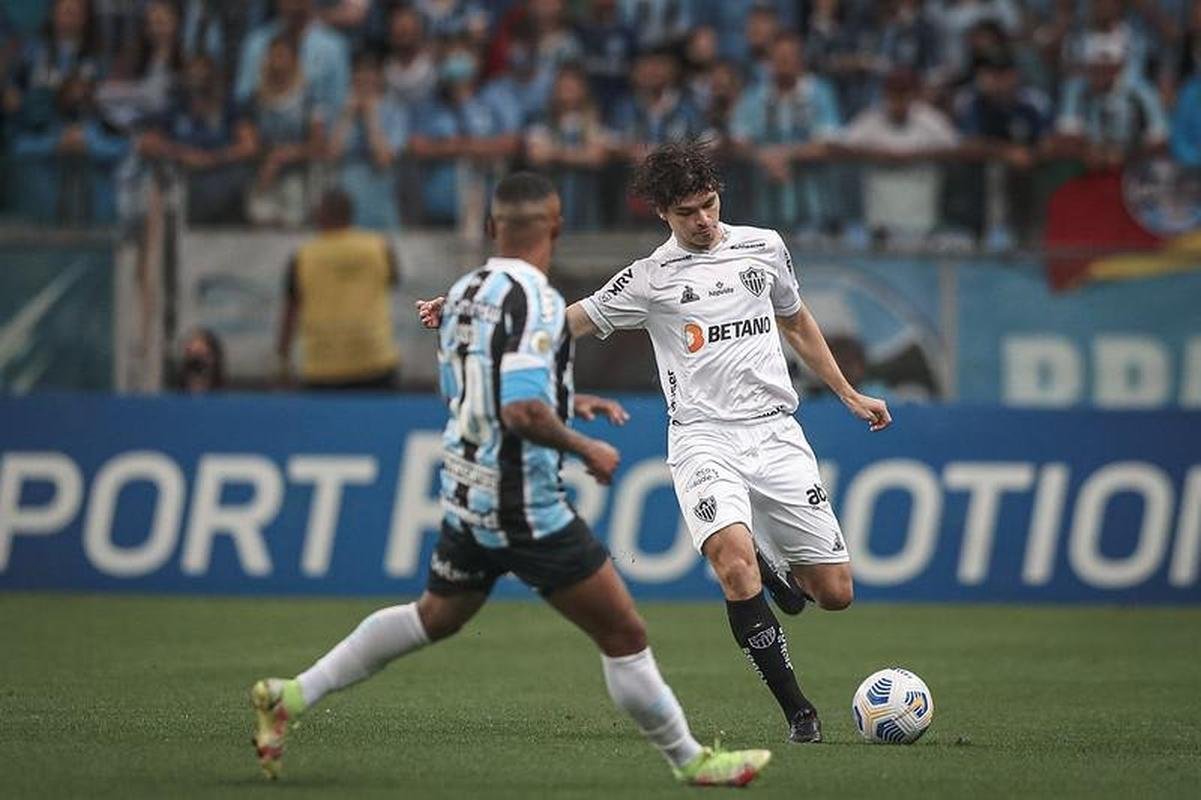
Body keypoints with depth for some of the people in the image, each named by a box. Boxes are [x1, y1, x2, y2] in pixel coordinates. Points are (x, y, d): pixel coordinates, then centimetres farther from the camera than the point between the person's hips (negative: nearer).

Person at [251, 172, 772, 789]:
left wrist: (567, 403, 21)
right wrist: (584, 448, -14)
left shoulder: (464, 292, 6)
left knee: (434, 618, 25)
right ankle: (690, 761, 10)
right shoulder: (533, 301, -21)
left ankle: (290, 696, 24)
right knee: (623, 635, 2)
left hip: (467, 496, 8)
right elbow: (522, 412, -30)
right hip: (524, 507, -8)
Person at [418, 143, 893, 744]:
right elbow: (568, 321, 6)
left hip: (776, 430, 3)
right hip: (703, 437, -3)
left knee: (835, 593, -2)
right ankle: (797, 710, -20)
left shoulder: (764, 247, 12)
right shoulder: (649, 279, 4)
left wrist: (848, 394, 30)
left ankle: (769, 562, 35)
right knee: (734, 562, -30)